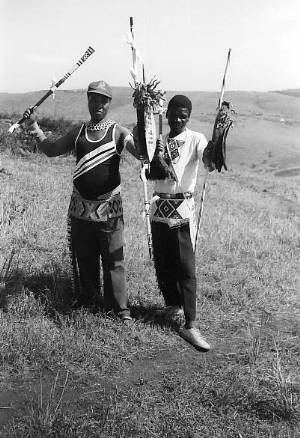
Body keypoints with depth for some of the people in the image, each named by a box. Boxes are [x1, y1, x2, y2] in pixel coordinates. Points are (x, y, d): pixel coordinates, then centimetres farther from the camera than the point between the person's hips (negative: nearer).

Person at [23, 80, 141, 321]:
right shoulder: (79, 131, 8)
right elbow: (51, 149, 12)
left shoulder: (118, 132, -4)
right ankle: (86, 300, 33)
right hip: (80, 207, 4)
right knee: (83, 257, 15)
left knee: (113, 259, 1)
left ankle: (119, 306, 13)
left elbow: (142, 153, -18)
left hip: (109, 208, -4)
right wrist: (34, 127, 3)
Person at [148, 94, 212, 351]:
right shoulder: (160, 142, 13)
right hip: (159, 209, 5)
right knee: (162, 263, 12)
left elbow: (211, 163, -24)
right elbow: (150, 175, 8)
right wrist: (156, 159, -13)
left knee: (185, 268, -7)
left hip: (182, 210, -5)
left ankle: (190, 326, -4)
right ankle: (173, 305, 33)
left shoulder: (195, 140, -4)